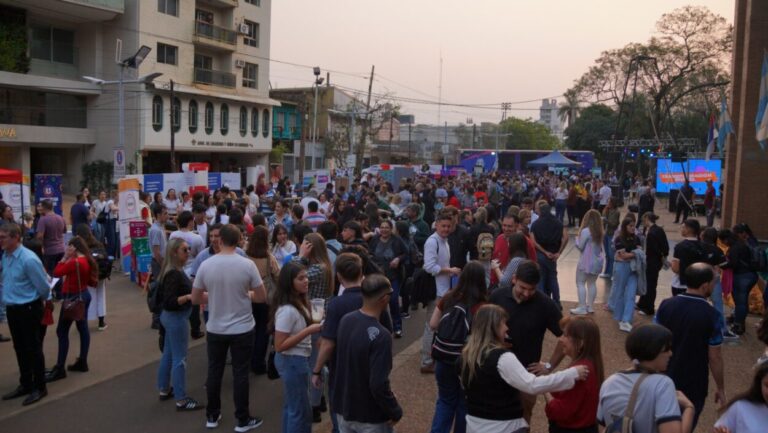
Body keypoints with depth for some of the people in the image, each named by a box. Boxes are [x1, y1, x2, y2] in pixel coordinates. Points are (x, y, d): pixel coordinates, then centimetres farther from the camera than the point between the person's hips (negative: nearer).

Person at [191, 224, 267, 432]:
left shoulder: (206, 265, -8)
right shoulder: (247, 265, -14)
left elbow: (195, 298, 1)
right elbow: (262, 297, -7)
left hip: (215, 329, 2)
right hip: (242, 329, -2)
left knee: (214, 372, 16)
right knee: (240, 374, 7)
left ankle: (212, 416, 29)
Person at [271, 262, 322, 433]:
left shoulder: (299, 302, 1)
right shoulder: (287, 310, -26)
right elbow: (279, 346, -26)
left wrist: (313, 325, -3)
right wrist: (309, 331, -27)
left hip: (297, 360, 9)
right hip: (292, 362, -9)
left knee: (291, 406, 23)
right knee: (301, 411, 5)